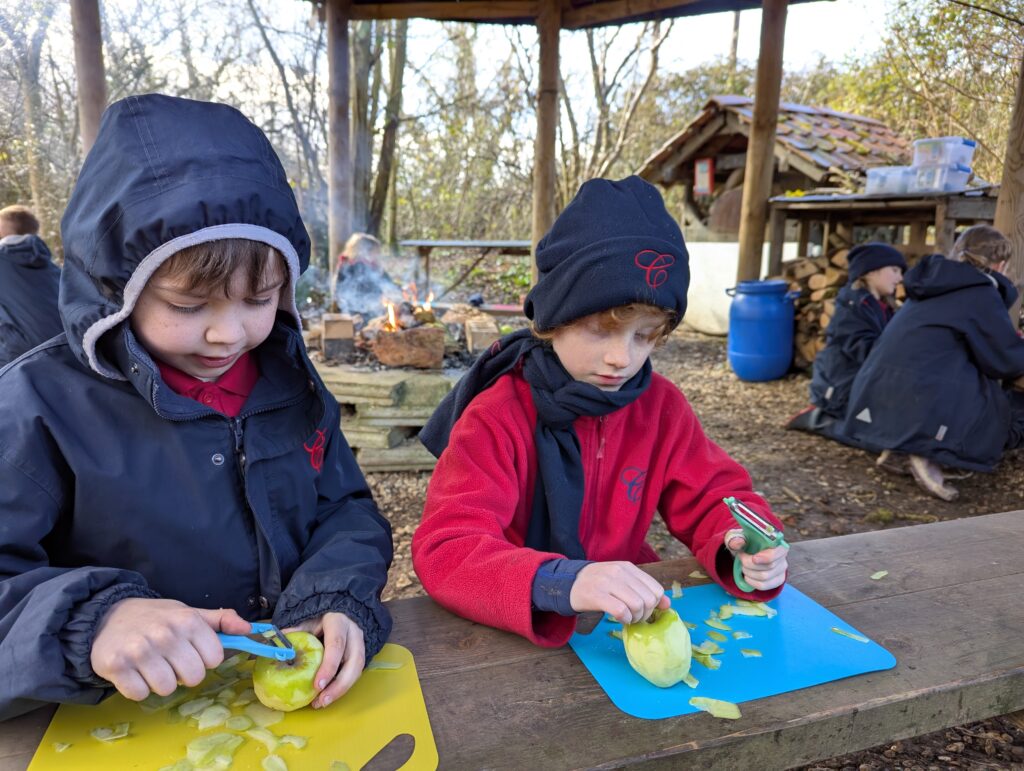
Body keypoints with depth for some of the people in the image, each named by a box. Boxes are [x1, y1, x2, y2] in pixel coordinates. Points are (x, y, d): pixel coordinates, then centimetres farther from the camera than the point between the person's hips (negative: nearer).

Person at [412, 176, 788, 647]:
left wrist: (747, 544, -19)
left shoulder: (661, 405, -3)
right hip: (517, 632, -3)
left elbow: (712, 497, 3)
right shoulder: (496, 418, -17)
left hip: (631, 617, 4)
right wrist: (561, 583, -41)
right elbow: (445, 550, -25)